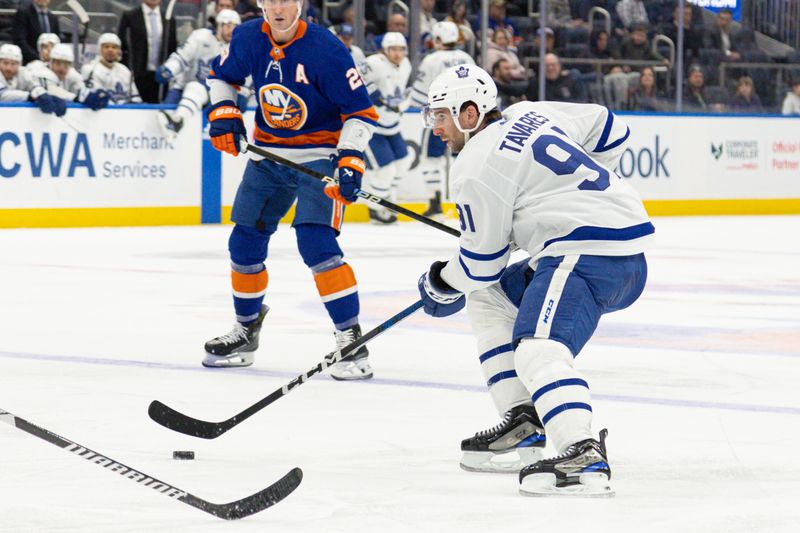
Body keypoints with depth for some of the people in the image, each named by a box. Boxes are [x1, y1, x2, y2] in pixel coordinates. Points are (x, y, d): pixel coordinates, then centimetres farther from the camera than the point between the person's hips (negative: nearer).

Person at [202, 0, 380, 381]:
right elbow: (222, 75, 16)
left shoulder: (325, 49, -21)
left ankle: (351, 339, -16)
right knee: (245, 243, 9)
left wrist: (350, 161, -28)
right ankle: (246, 331, 32)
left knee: (315, 241, -22)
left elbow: (360, 111, -18)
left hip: (319, 155, -6)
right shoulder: (248, 39, -6)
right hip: (268, 153, 6)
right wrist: (223, 113, -1)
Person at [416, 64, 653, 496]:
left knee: (538, 349, -29)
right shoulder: (530, 114, 17)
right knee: (488, 299, 23)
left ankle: (584, 458, -51)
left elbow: (481, 261, -2)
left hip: (588, 252, -11)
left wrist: (441, 284, 19)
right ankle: (523, 422, 19)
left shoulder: (476, 167, -8)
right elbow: (610, 130, 26)